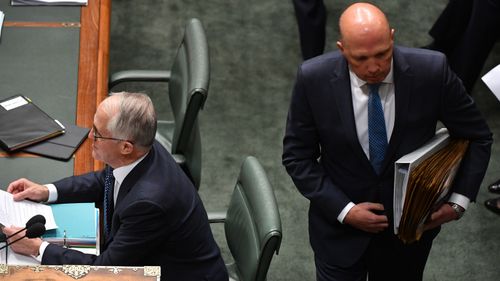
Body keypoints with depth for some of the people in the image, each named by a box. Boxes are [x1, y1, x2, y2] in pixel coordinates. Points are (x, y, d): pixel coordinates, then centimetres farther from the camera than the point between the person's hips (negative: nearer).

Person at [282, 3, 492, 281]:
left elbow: (478, 137, -5)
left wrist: (459, 201, -12)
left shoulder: (431, 71, -19)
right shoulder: (314, 79, -19)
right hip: (339, 225, -1)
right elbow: (297, 157, -8)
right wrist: (343, 210, -16)